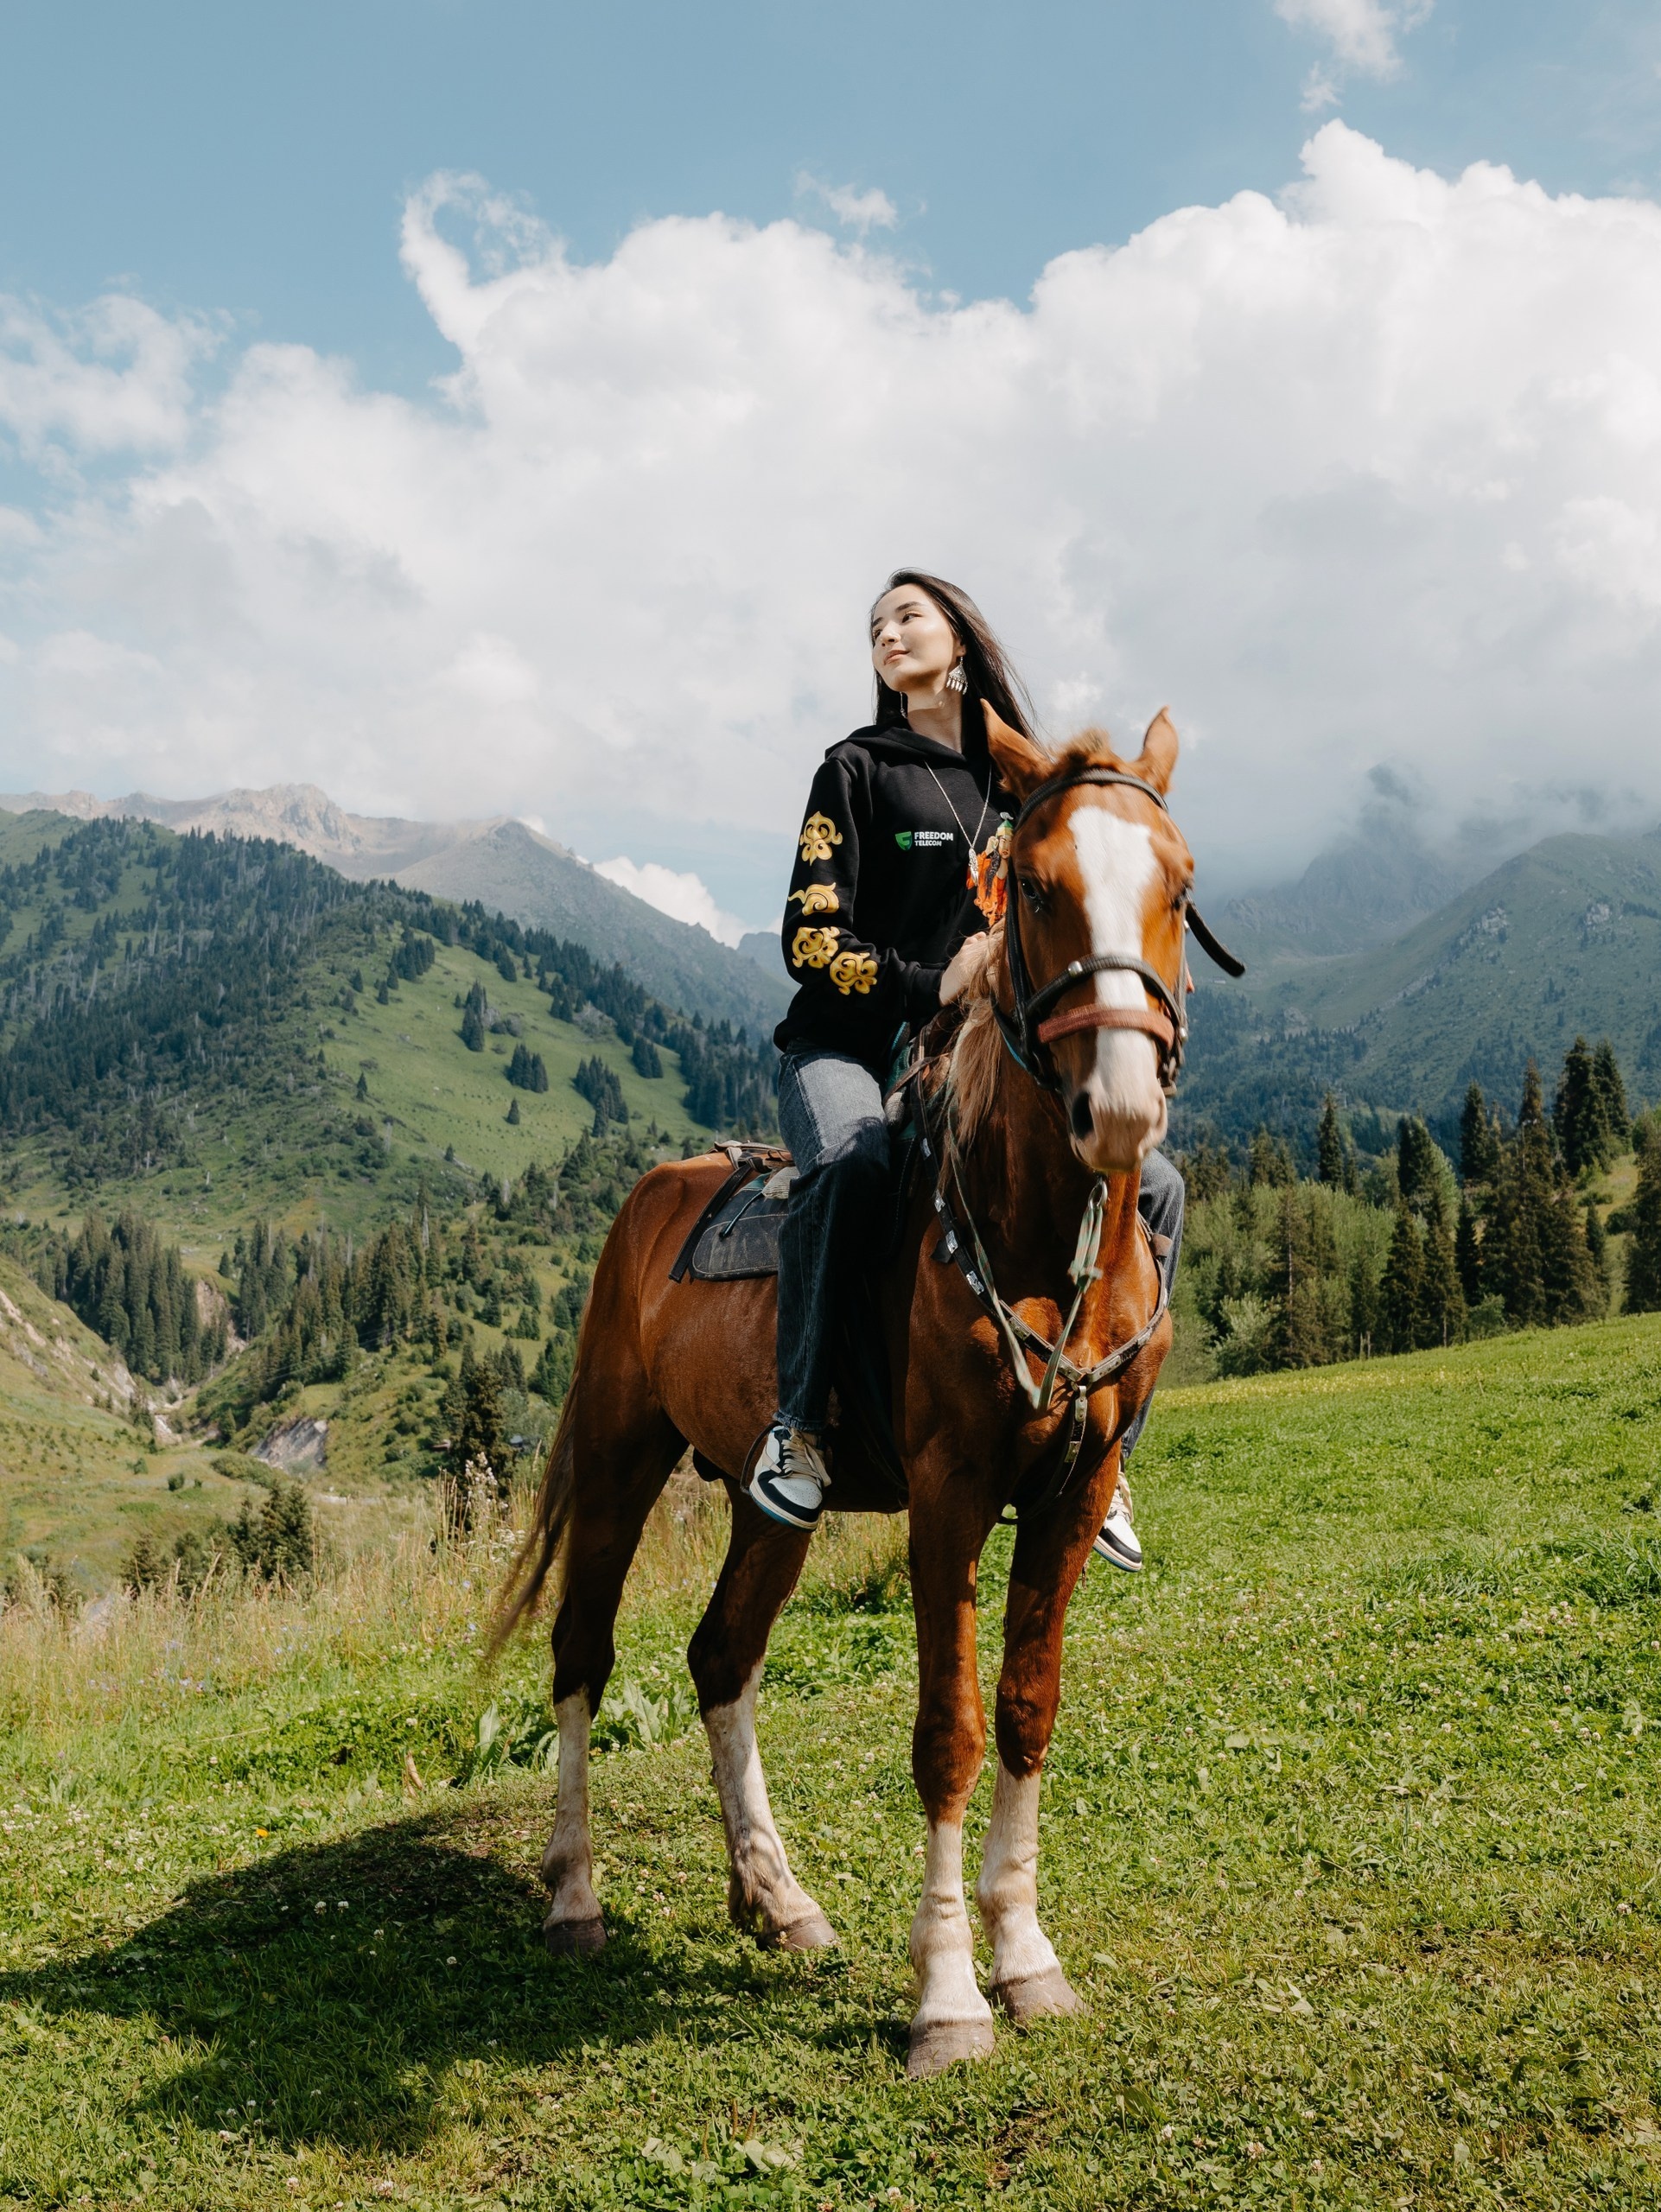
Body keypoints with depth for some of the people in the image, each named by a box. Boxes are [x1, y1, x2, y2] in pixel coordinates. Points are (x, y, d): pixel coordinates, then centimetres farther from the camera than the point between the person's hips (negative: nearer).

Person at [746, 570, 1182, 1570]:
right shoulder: (859, 769, 3)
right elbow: (811, 936, -5)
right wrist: (930, 985, -17)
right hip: (847, 1046, -4)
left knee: (1153, 1187, -11)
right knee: (853, 1161, -40)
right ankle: (801, 1421, -27)